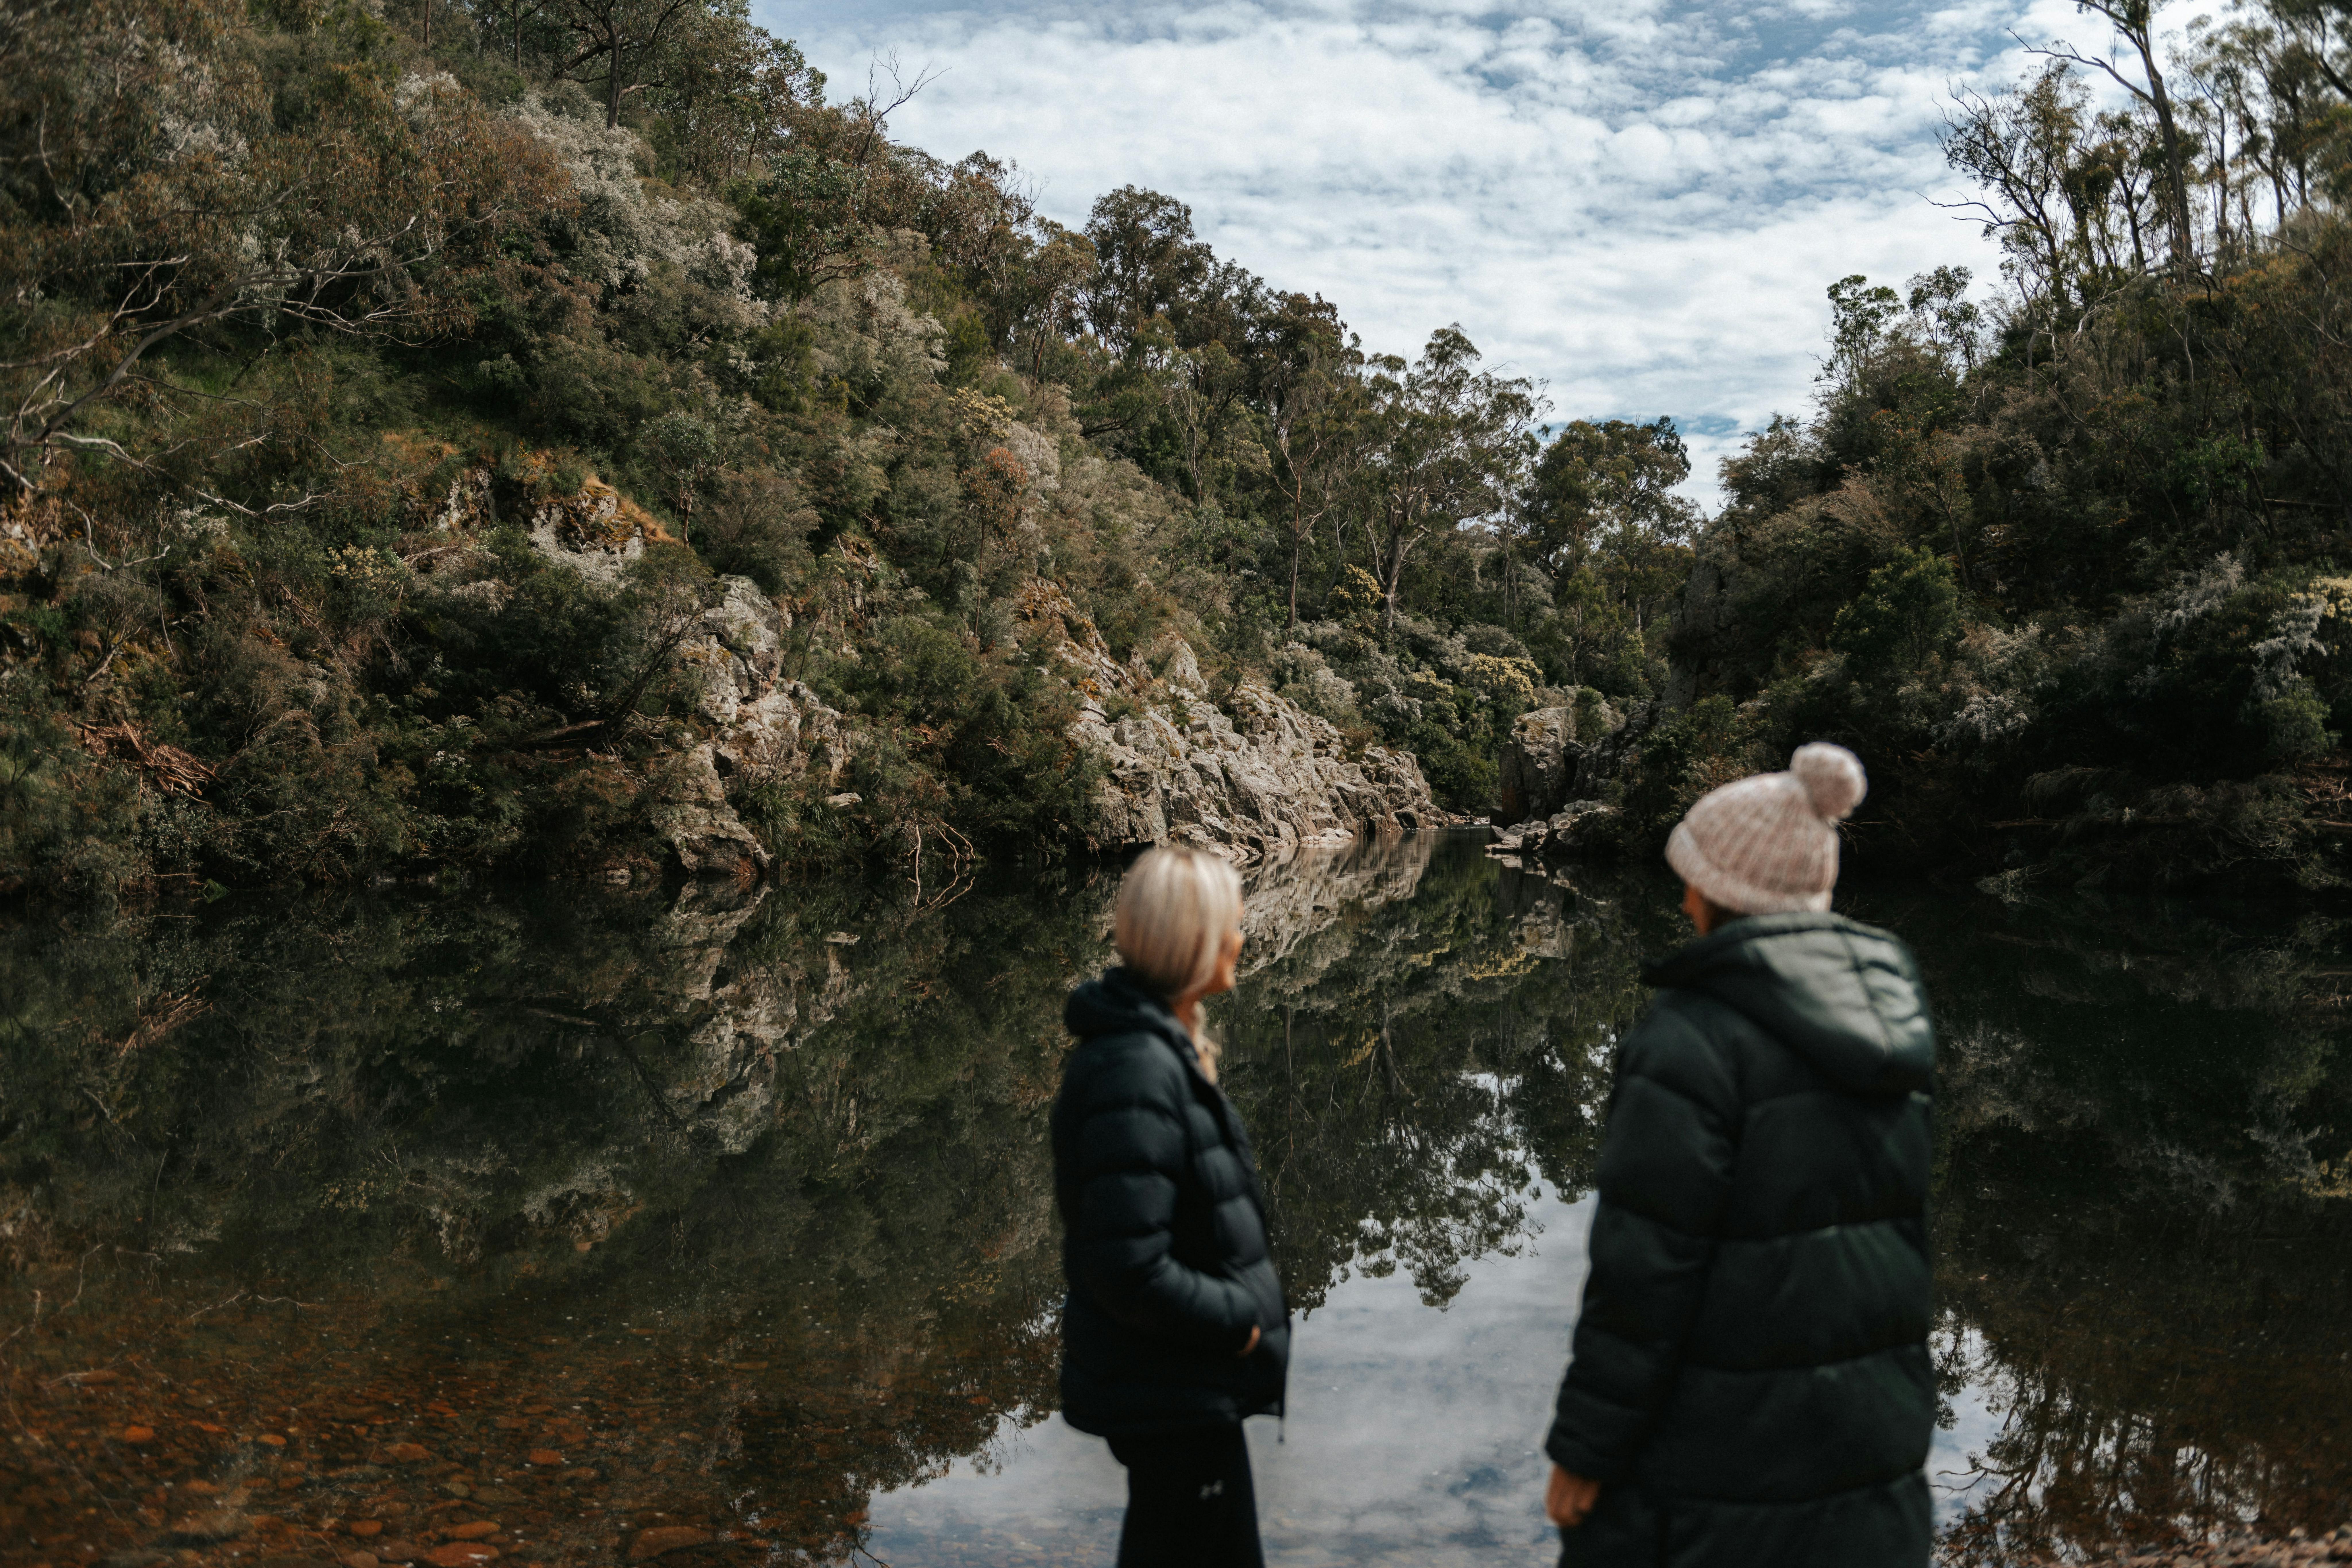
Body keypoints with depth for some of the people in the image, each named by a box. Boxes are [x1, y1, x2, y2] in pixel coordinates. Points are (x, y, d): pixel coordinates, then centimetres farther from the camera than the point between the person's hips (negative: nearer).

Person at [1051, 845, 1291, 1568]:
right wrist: (1242, 1320, -18)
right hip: (1172, 1393, -10)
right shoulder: (1137, 1072, -26)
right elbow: (1130, 1270, -29)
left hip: (1182, 1382, 10)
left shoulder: (1161, 1049, 8)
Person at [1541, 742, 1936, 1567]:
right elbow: (1913, 1228, 8)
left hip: (1718, 1455, -7)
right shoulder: (1892, 1017, 2)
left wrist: (1583, 1448, -11)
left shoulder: (1695, 1040, -20)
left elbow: (1645, 1269, -20)